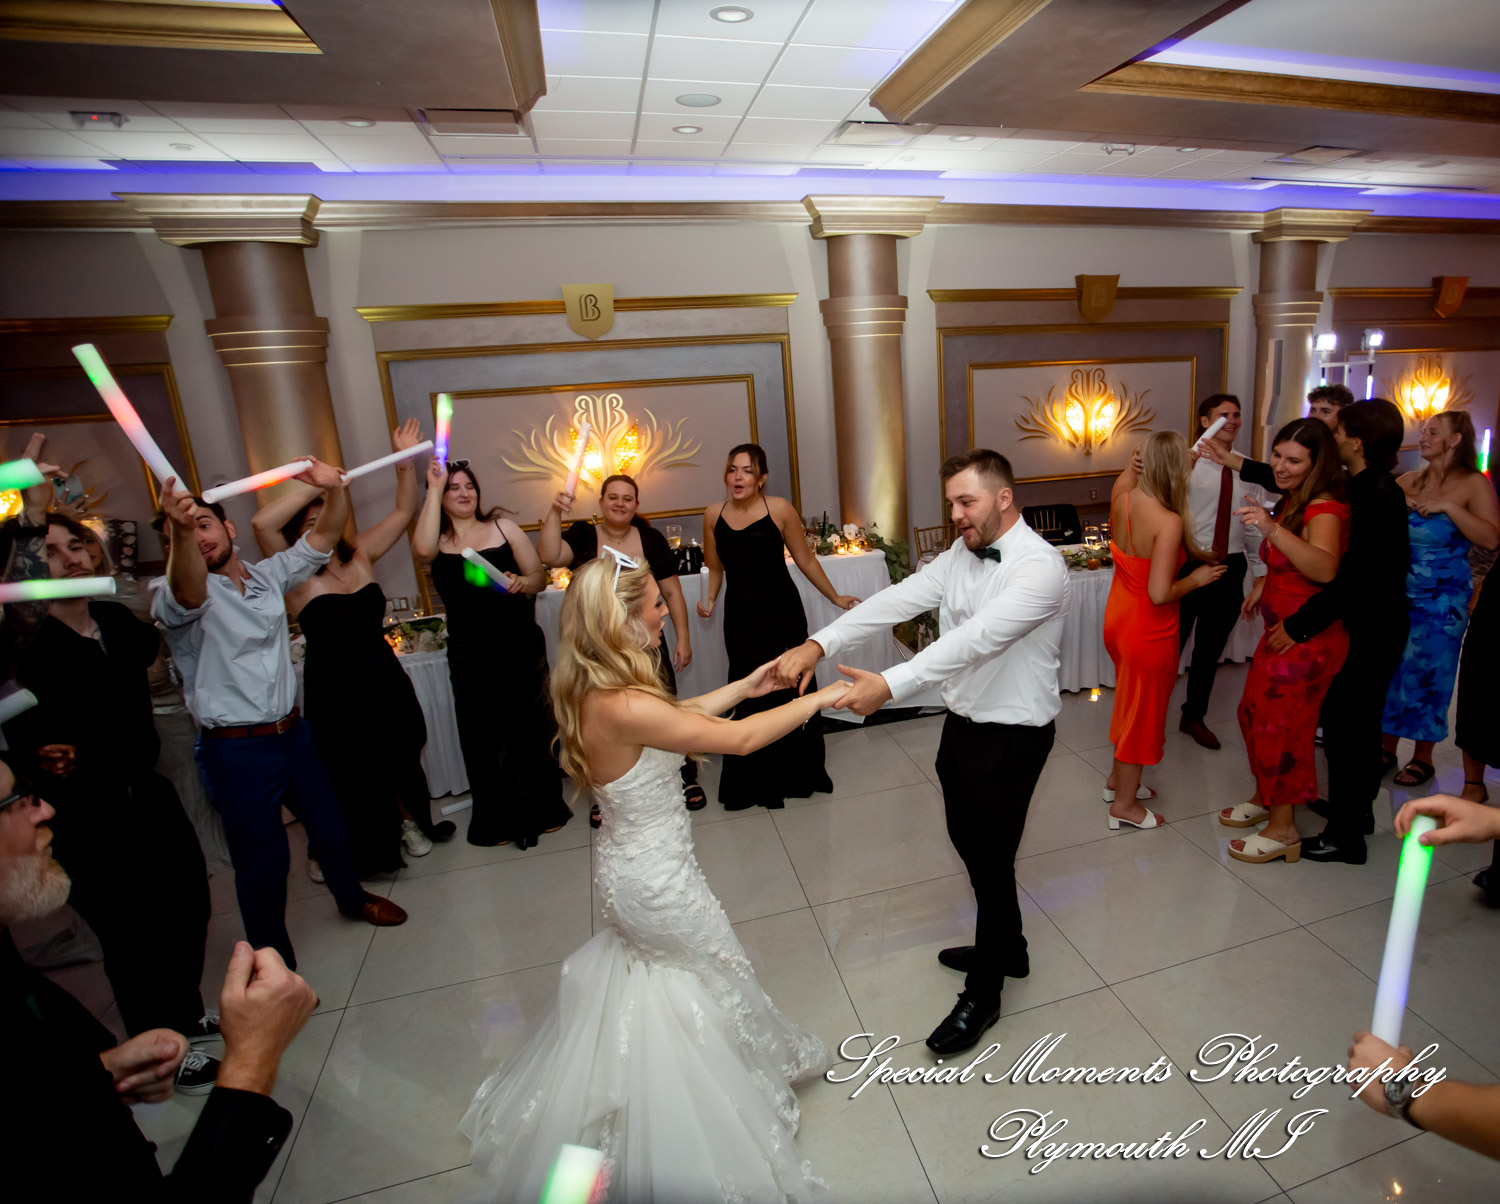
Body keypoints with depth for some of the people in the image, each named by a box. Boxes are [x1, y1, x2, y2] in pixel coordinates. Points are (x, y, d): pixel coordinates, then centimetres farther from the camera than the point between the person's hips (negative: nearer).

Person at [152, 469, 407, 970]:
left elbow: (320, 540, 3)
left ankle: (352, 898, 47)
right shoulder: (175, 595, -11)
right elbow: (186, 592, -34)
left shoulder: (267, 575, 7)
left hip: (292, 732, 6)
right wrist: (179, 531, -55)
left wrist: (335, 490, -17)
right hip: (236, 750, -5)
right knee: (264, 863, 3)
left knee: (331, 827, 20)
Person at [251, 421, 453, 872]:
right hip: (335, 695, -5)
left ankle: (410, 823, 46)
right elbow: (262, 523, -27)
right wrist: (313, 483, -24)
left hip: (388, 681, 5)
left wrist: (405, 463, -3)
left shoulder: (360, 555, 5)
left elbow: (403, 513, 7)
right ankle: (357, 857, 33)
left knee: (404, 759, 19)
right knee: (353, 781, 9)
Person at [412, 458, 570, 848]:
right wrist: (434, 488, -18)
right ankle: (498, 820, 27)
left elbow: (540, 577, 3)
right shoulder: (437, 540, 3)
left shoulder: (503, 527, 4)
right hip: (470, 655, 1)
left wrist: (521, 583, -20)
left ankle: (542, 809, 27)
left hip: (521, 647, 0)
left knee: (530, 727, 8)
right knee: (482, 736, 9)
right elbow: (423, 549, -22)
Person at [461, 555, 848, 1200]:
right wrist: (816, 700, -19)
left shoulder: (591, 689, -8)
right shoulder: (622, 706, -36)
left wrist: (747, 684, 6)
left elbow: (680, 713, 4)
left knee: (649, 965, 33)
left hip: (629, 859, 8)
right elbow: (739, 739, -31)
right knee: (718, 969, 22)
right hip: (654, 878, -7)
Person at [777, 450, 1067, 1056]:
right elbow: (897, 601, -10)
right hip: (962, 722, 8)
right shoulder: (960, 555, 1)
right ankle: (1006, 948, 49)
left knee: (990, 860, 7)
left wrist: (890, 683, -44)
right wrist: (820, 643, -22)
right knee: (969, 841, 23)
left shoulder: (1040, 566, -23)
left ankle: (982, 994, 31)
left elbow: (978, 636, -35)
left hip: (1011, 736, -8)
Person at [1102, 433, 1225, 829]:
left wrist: (1132, 467, 5)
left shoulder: (1121, 499, -9)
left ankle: (1118, 779, 44)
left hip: (1118, 616, 7)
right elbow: (1159, 594, -28)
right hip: (1149, 631, -7)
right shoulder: (1169, 522, -28)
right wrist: (1197, 578, -13)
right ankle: (1124, 804, 27)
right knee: (1145, 711, 11)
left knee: (1131, 700, 27)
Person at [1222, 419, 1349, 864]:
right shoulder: (1292, 501, 9)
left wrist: (1273, 530, -55)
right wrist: (1266, 582, 14)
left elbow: (1324, 569, -44)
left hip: (1307, 638, -9)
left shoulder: (1325, 510, -21)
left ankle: (1283, 830, 17)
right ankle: (1264, 798, 38)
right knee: (1254, 713, 18)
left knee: (1280, 726, 0)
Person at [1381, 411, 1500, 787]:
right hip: (1398, 594, 4)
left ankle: (1423, 757, 18)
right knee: (1390, 670, 7)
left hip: (1442, 600, -3)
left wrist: (1448, 508, -19)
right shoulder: (1407, 482, 7)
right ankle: (1387, 747, 20)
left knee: (1427, 675, 3)